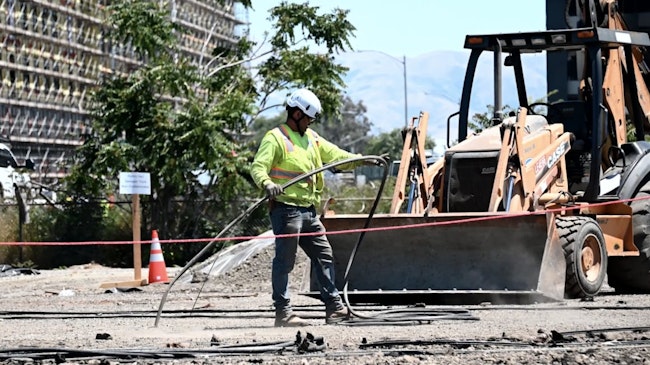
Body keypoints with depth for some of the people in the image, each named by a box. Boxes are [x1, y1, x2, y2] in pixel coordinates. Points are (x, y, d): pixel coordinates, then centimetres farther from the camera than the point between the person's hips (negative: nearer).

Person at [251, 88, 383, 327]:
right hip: (286, 209, -9)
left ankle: (334, 307, 16)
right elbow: (258, 167, -17)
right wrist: (267, 184, -37)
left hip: (308, 211, 9)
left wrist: (362, 160, 9)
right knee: (284, 260, -5)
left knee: (324, 256, 10)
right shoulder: (275, 138, -6)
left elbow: (334, 155, 22)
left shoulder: (311, 138, 20)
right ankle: (283, 312, -2)